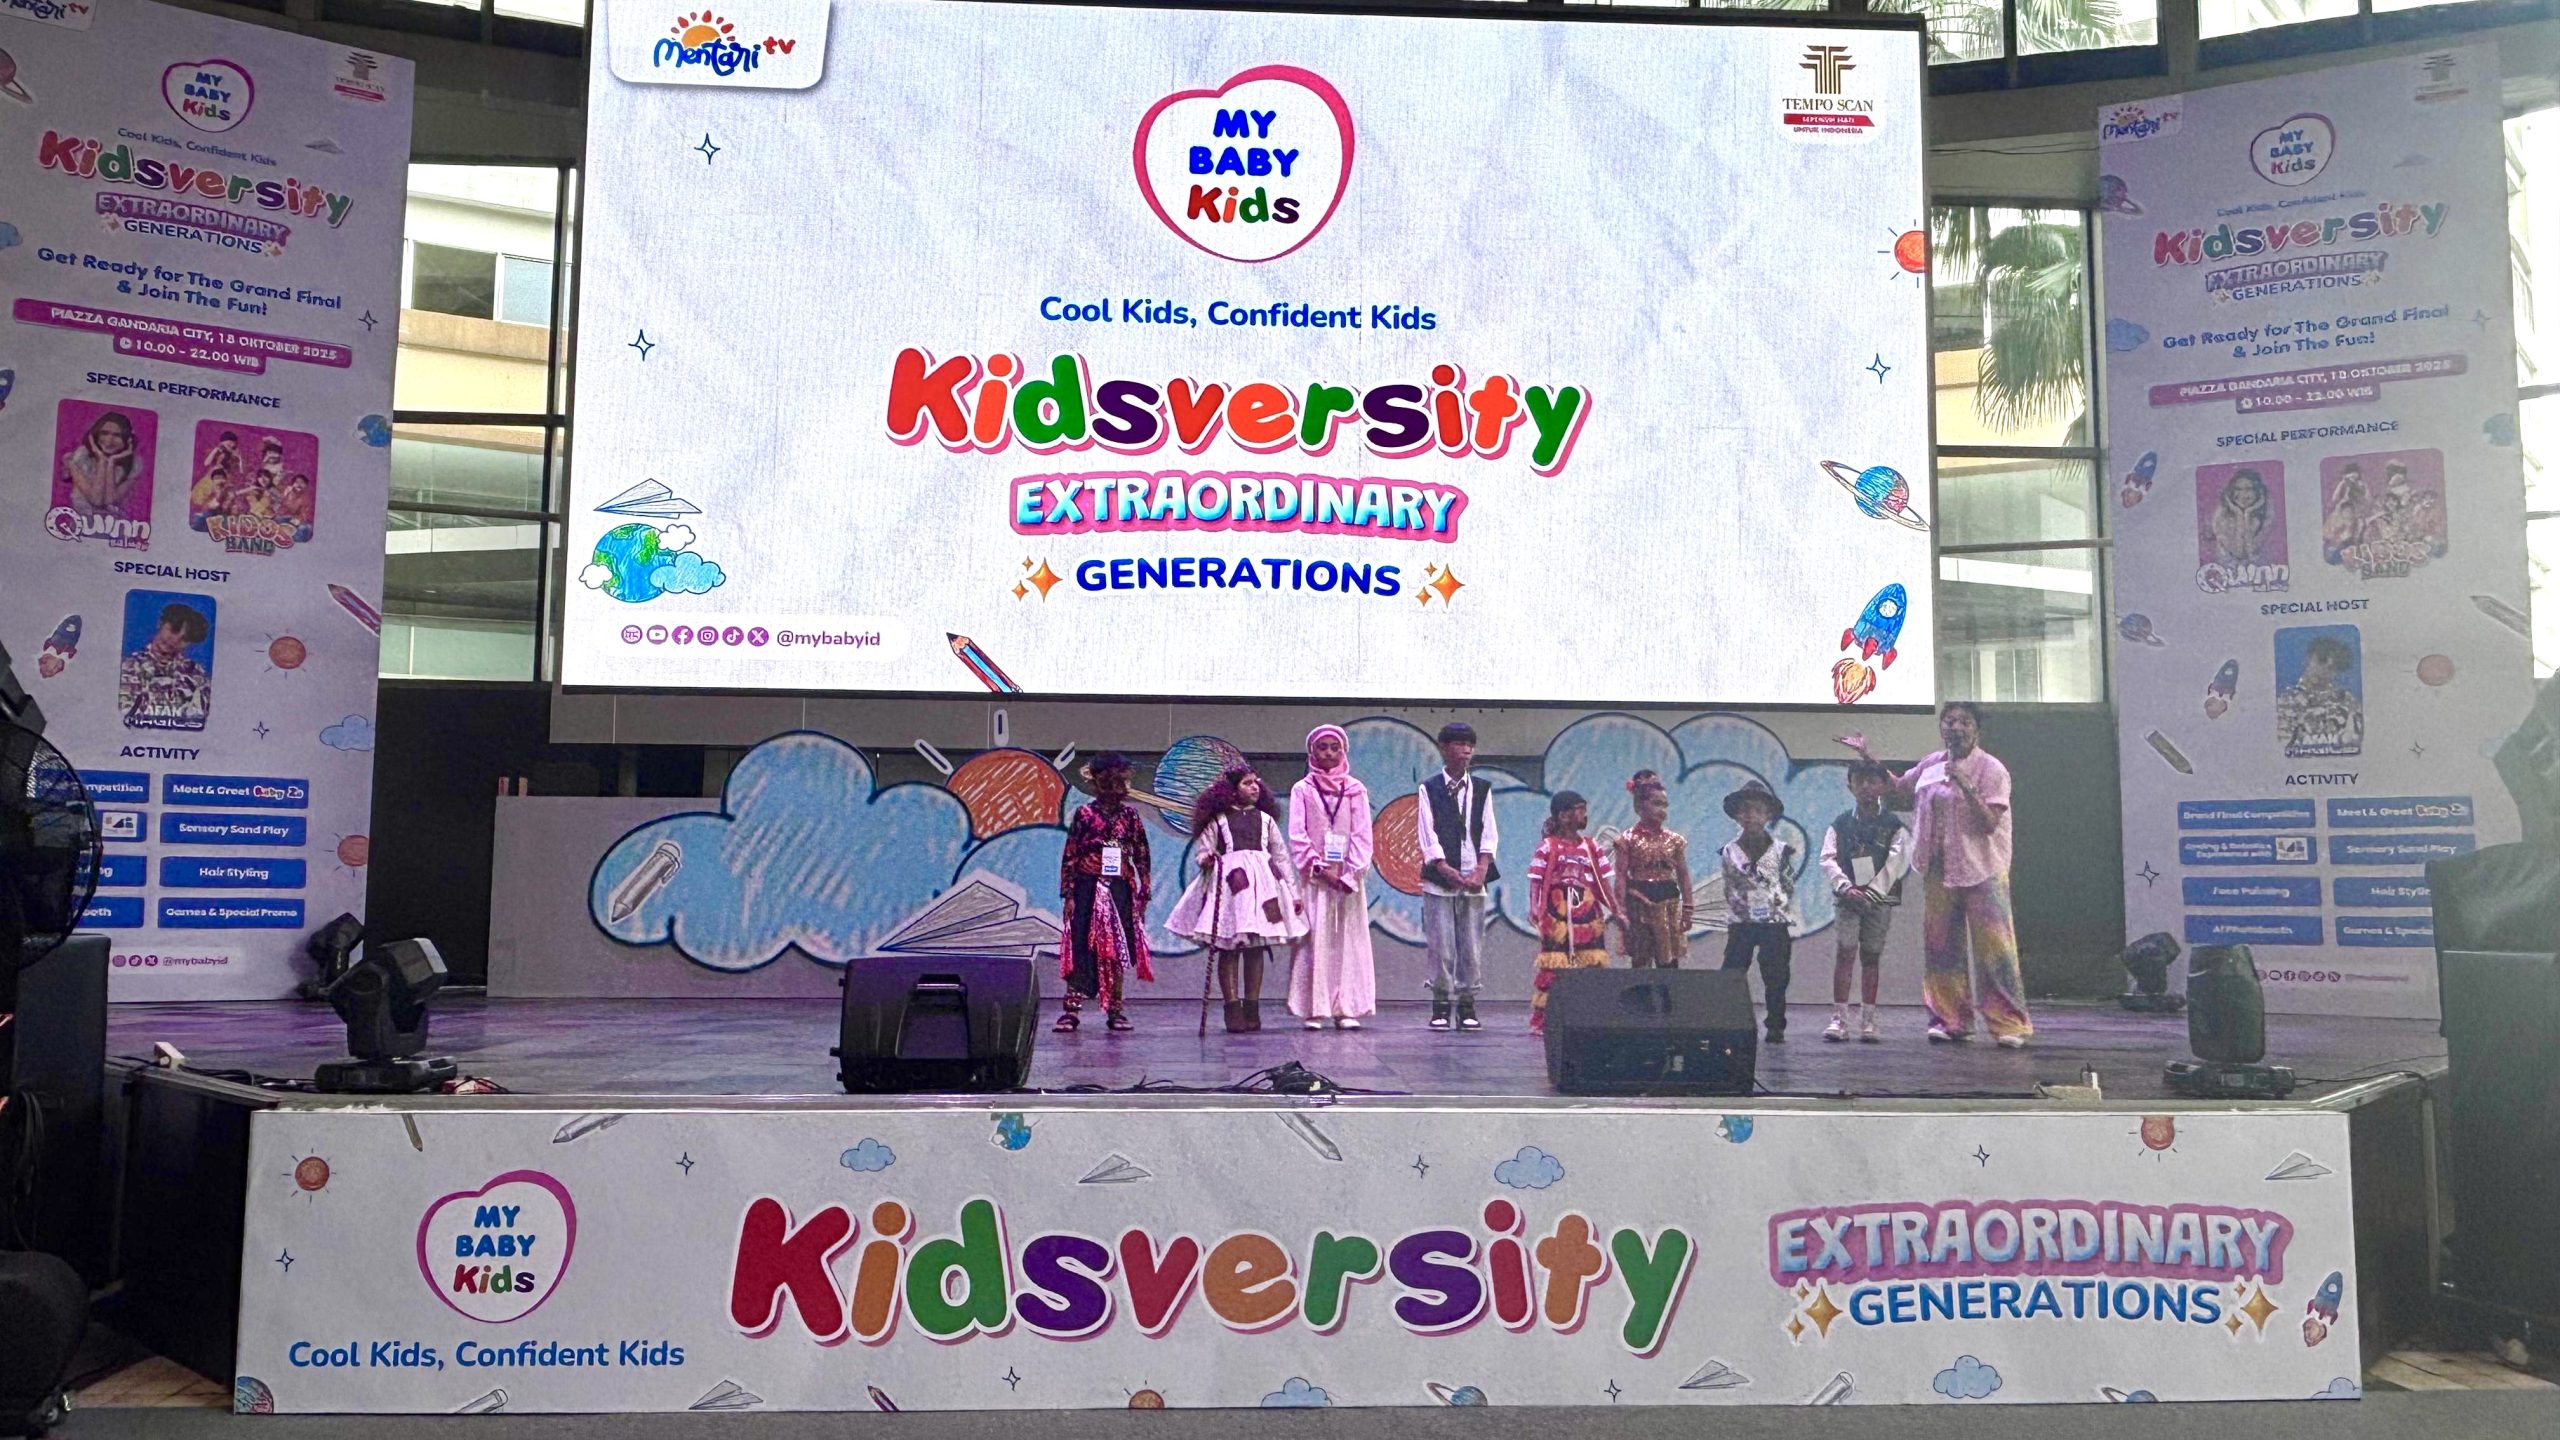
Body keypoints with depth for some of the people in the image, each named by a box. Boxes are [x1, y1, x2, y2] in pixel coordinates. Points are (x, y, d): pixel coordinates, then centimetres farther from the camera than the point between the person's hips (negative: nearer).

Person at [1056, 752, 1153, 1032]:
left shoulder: (1130, 815, 6)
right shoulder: (1084, 813, -2)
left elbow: (1142, 857, 9)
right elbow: (1069, 856, -2)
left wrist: (1143, 894, 5)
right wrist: (1068, 894, -7)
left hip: (1120, 890, 3)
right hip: (1088, 889, -3)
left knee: (1117, 948, 7)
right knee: (1081, 946, -4)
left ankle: (1115, 1010, 15)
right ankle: (1071, 1009, -2)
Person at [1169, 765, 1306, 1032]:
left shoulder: (1265, 819, 16)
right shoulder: (1218, 820, 7)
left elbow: (1281, 856, 16)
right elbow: (1201, 849, 3)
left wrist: (1293, 892, 14)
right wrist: (1206, 860, -21)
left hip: (1262, 884, 3)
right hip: (1228, 883, -3)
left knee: (1256, 949, 2)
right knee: (1229, 949, -6)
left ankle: (1252, 1009, 6)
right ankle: (1233, 1009, -4)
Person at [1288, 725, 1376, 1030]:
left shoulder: (1355, 790, 9)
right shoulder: (1302, 790, 6)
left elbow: (1362, 836, 4)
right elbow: (1297, 836, 0)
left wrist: (1350, 873, -8)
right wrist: (1319, 868, -10)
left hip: (1348, 877, 1)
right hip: (1313, 878, -1)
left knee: (1348, 941, -1)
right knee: (1314, 939, -5)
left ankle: (1347, 1009, 1)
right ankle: (1313, 1010, -4)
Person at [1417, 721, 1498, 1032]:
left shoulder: (1482, 789, 11)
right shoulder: (1429, 789, 3)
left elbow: (1489, 833, 6)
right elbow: (1428, 834, -3)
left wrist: (1481, 871, -7)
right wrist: (1446, 871, -12)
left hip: (1473, 880, 2)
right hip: (1439, 880, -2)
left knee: (1471, 945, 2)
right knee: (1441, 945, -3)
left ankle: (1467, 1005, 10)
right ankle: (1441, 1006, 5)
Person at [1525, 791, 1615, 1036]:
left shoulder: (1591, 846, 12)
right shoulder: (1547, 847, -2)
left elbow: (1603, 883, 14)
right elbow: (1536, 882, -6)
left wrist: (1616, 910, 8)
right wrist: (1534, 908, -18)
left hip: (1588, 919, 5)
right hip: (1557, 919, -5)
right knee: (1551, 970, -4)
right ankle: (1540, 1021, 2)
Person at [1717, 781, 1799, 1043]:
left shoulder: (1782, 851, 2)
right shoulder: (1729, 852, 5)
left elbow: (1789, 890, 5)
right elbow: (1729, 891, 9)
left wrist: (1790, 929, 2)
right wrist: (1729, 924, 6)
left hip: (1775, 924, -1)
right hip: (1741, 923, 1)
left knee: (1776, 979, 3)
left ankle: (1776, 1028, 12)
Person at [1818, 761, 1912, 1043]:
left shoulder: (1894, 825, 3)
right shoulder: (1841, 824, 7)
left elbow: (1896, 863, -6)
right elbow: (1828, 859, 0)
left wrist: (1871, 891, -14)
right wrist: (1845, 886, -15)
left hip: (1880, 897, 0)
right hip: (1848, 896, 0)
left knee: (1871, 955, 3)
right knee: (1845, 950, -9)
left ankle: (1868, 1018, 9)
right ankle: (1839, 1017, -10)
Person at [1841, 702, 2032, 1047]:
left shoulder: (1991, 769, -9)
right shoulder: (1931, 764, 9)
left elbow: (1989, 823, -17)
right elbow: (1899, 788, 28)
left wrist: (1965, 785, -27)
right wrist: (1867, 756, 22)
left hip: (1982, 872, -6)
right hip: (1939, 870, 6)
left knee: (1994, 947, -9)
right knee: (1942, 947, 8)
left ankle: (2010, 1024, -5)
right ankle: (1951, 1019, 17)